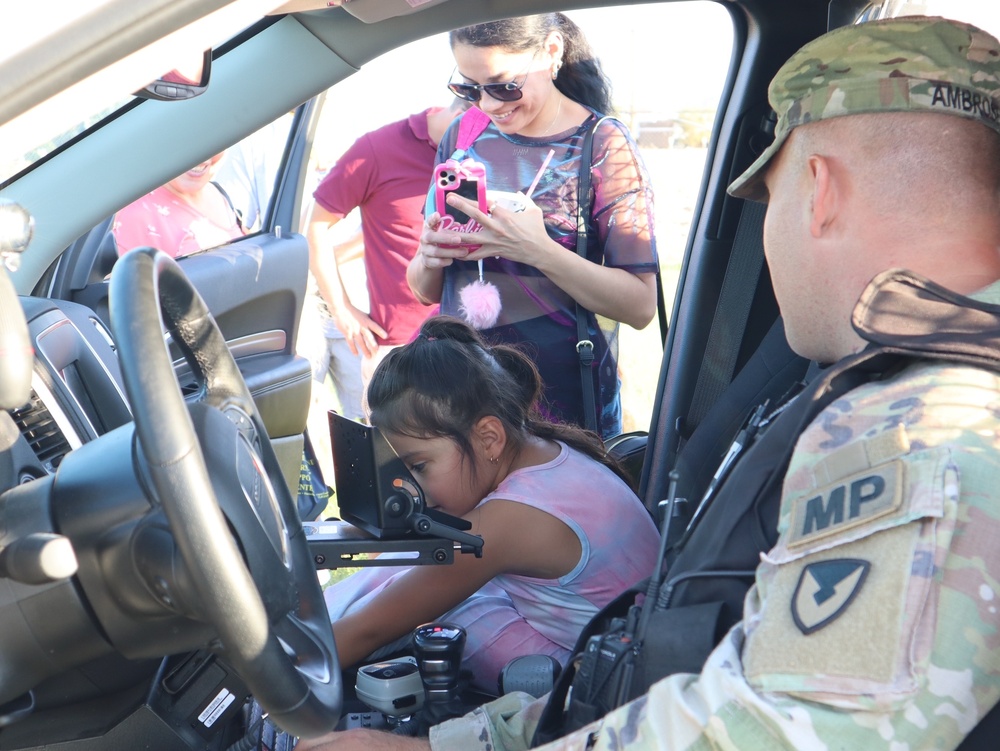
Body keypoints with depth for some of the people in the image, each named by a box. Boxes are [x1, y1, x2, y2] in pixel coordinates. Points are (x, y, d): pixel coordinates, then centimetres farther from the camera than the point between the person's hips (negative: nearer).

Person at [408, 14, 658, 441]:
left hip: (564, 406, -4)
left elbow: (640, 305, -15)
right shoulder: (463, 135, 3)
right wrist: (429, 259, -14)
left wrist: (537, 249, -27)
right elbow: (426, 291, 9)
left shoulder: (603, 145, -10)